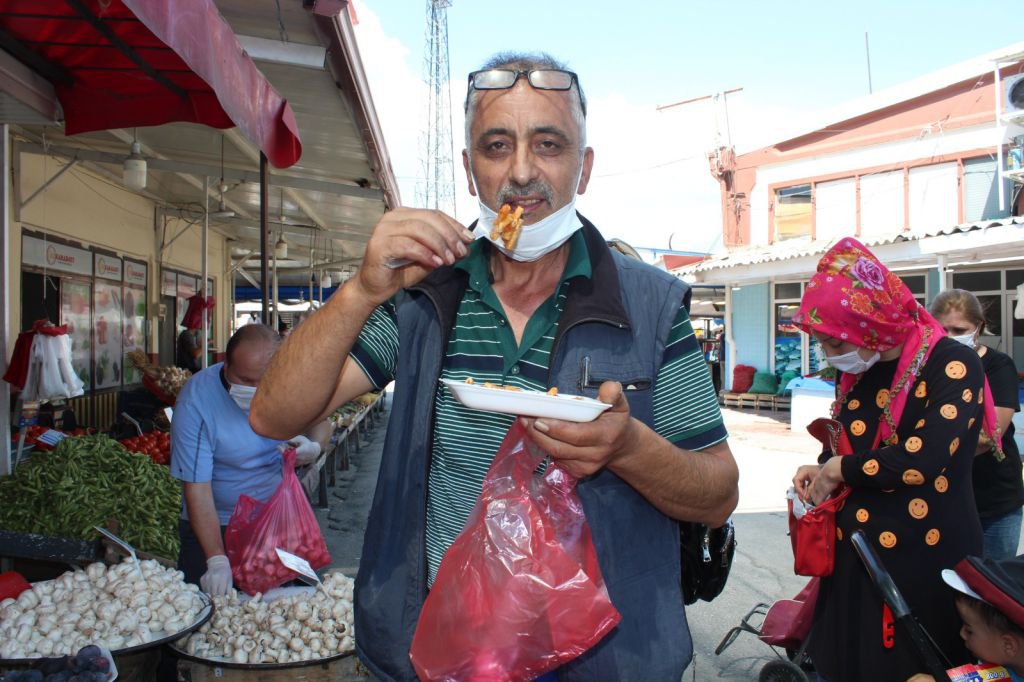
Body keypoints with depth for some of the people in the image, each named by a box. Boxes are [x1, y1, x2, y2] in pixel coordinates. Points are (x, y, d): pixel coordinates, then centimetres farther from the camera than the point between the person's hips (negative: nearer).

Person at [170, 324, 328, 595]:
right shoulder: (196, 401, -22)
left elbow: (321, 423, 7)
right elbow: (197, 487, -23)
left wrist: (314, 447, -17)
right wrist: (217, 560, -29)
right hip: (213, 526, -3)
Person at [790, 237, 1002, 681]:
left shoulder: (952, 364, -14)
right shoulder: (854, 372, 7)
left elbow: (924, 459, -25)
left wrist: (839, 470, -12)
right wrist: (820, 473, 0)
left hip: (927, 561, -6)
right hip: (853, 556, 6)